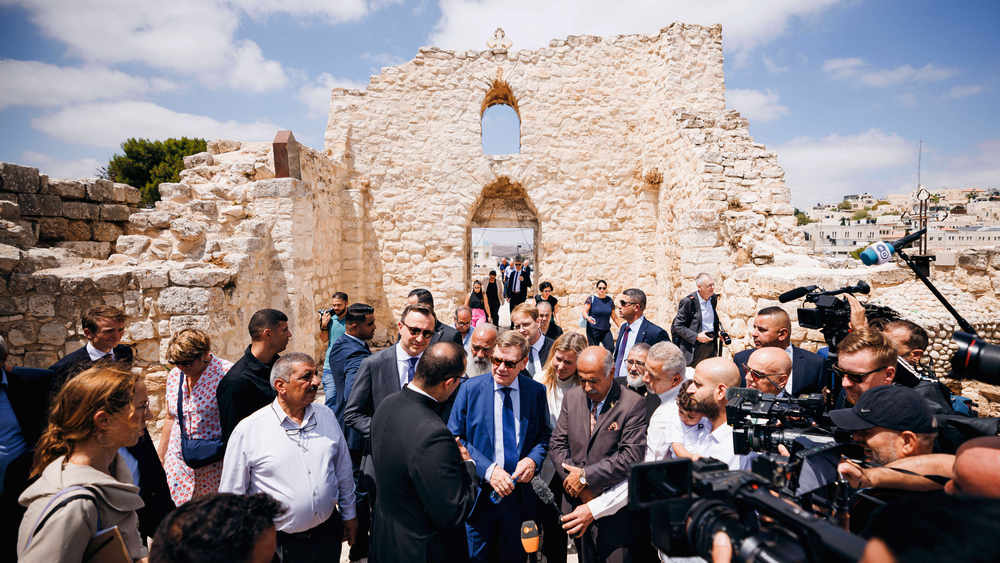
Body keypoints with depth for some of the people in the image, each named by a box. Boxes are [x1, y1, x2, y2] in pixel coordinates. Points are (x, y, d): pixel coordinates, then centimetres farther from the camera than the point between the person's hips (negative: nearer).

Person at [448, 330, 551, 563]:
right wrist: (488, 470, -20)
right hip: (478, 494, -1)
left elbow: (544, 435, 7)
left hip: (518, 494, 2)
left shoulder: (536, 391, -2)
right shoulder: (470, 389, -8)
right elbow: (455, 438, -10)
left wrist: (533, 459, -13)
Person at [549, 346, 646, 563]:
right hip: (577, 505, 5)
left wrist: (585, 476, -17)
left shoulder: (632, 404, -13)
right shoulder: (572, 397, 2)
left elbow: (631, 456, -19)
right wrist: (581, 488, -8)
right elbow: (558, 444, 2)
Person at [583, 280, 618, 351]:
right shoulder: (591, 299, -2)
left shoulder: (610, 300, 7)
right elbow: (584, 311, -13)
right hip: (593, 330, -3)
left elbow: (614, 316, 15)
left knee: (611, 349, -14)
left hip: (606, 331, 3)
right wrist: (588, 318, -34)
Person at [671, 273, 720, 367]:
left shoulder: (713, 298, 5)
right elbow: (677, 326, -12)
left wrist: (717, 332, 5)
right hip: (693, 347, -6)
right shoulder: (688, 302, -14)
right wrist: (696, 336, -19)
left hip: (711, 345, 6)